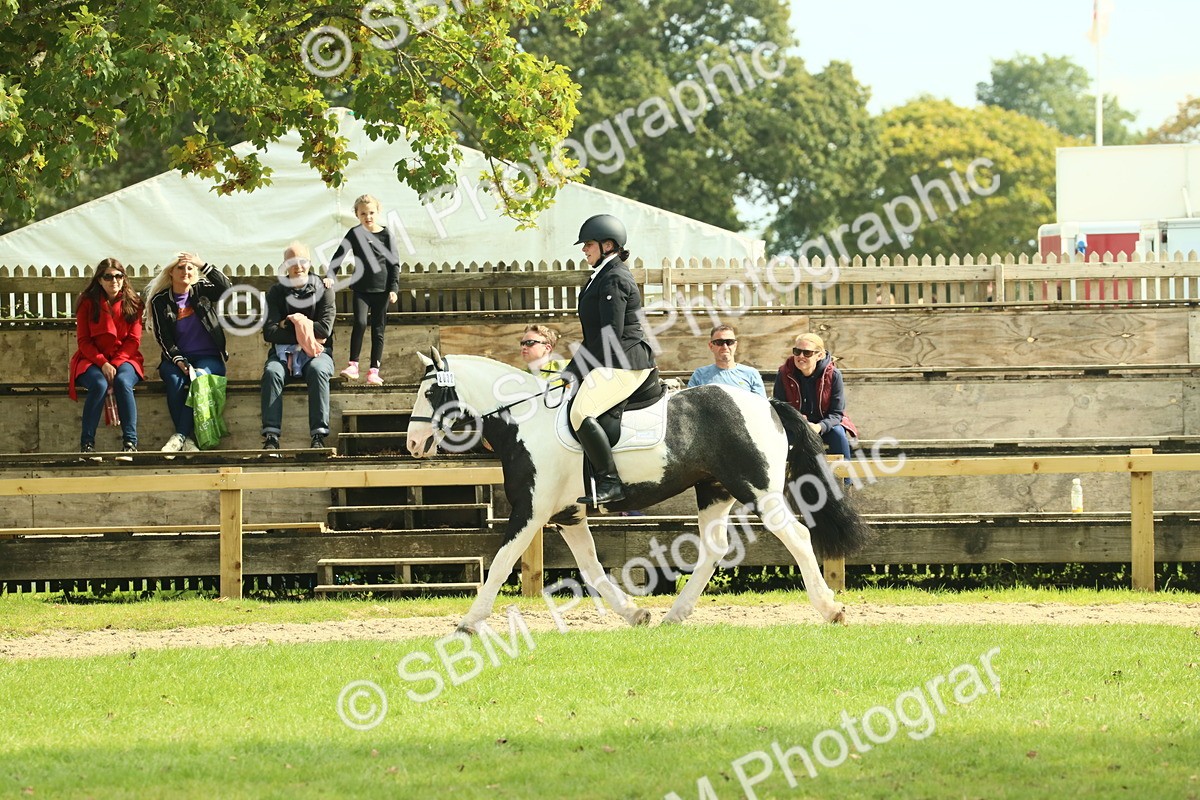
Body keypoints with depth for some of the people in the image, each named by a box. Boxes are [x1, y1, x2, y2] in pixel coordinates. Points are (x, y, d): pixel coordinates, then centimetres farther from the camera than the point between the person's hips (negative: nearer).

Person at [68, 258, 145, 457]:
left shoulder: (132, 303, 5)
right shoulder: (88, 302, 1)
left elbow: (133, 340, 1)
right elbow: (83, 340, -2)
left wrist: (116, 364, -15)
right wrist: (102, 363, -18)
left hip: (124, 358, 1)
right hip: (92, 360, -1)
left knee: (123, 382, -34)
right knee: (99, 385, -35)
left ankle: (130, 441, -33)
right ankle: (87, 443, -29)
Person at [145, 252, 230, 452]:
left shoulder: (202, 292, 8)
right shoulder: (160, 301, 6)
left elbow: (225, 287, -13)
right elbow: (163, 338, -1)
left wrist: (203, 265, -21)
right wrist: (179, 361, -16)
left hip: (208, 358, -1)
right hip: (176, 358, 1)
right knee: (175, 380, -33)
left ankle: (180, 435, -35)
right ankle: (188, 438, -33)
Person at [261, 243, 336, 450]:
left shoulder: (322, 290, 6)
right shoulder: (276, 293, 10)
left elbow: (325, 328, -7)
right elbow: (269, 332, -3)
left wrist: (289, 326, -5)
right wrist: (302, 333, -11)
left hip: (317, 352, -1)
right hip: (284, 351, 1)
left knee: (317, 370, -36)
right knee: (271, 371, -33)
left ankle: (319, 434, -42)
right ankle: (271, 435, -40)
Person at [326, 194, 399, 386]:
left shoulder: (386, 235, 2)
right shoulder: (355, 234, 2)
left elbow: (394, 263, 4)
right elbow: (339, 255, 1)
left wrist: (394, 289, -2)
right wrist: (330, 276, -12)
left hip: (381, 289, 1)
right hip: (361, 288, -1)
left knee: (378, 330, 2)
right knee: (360, 322, -18)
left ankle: (374, 370, 5)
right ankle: (353, 365, -13)